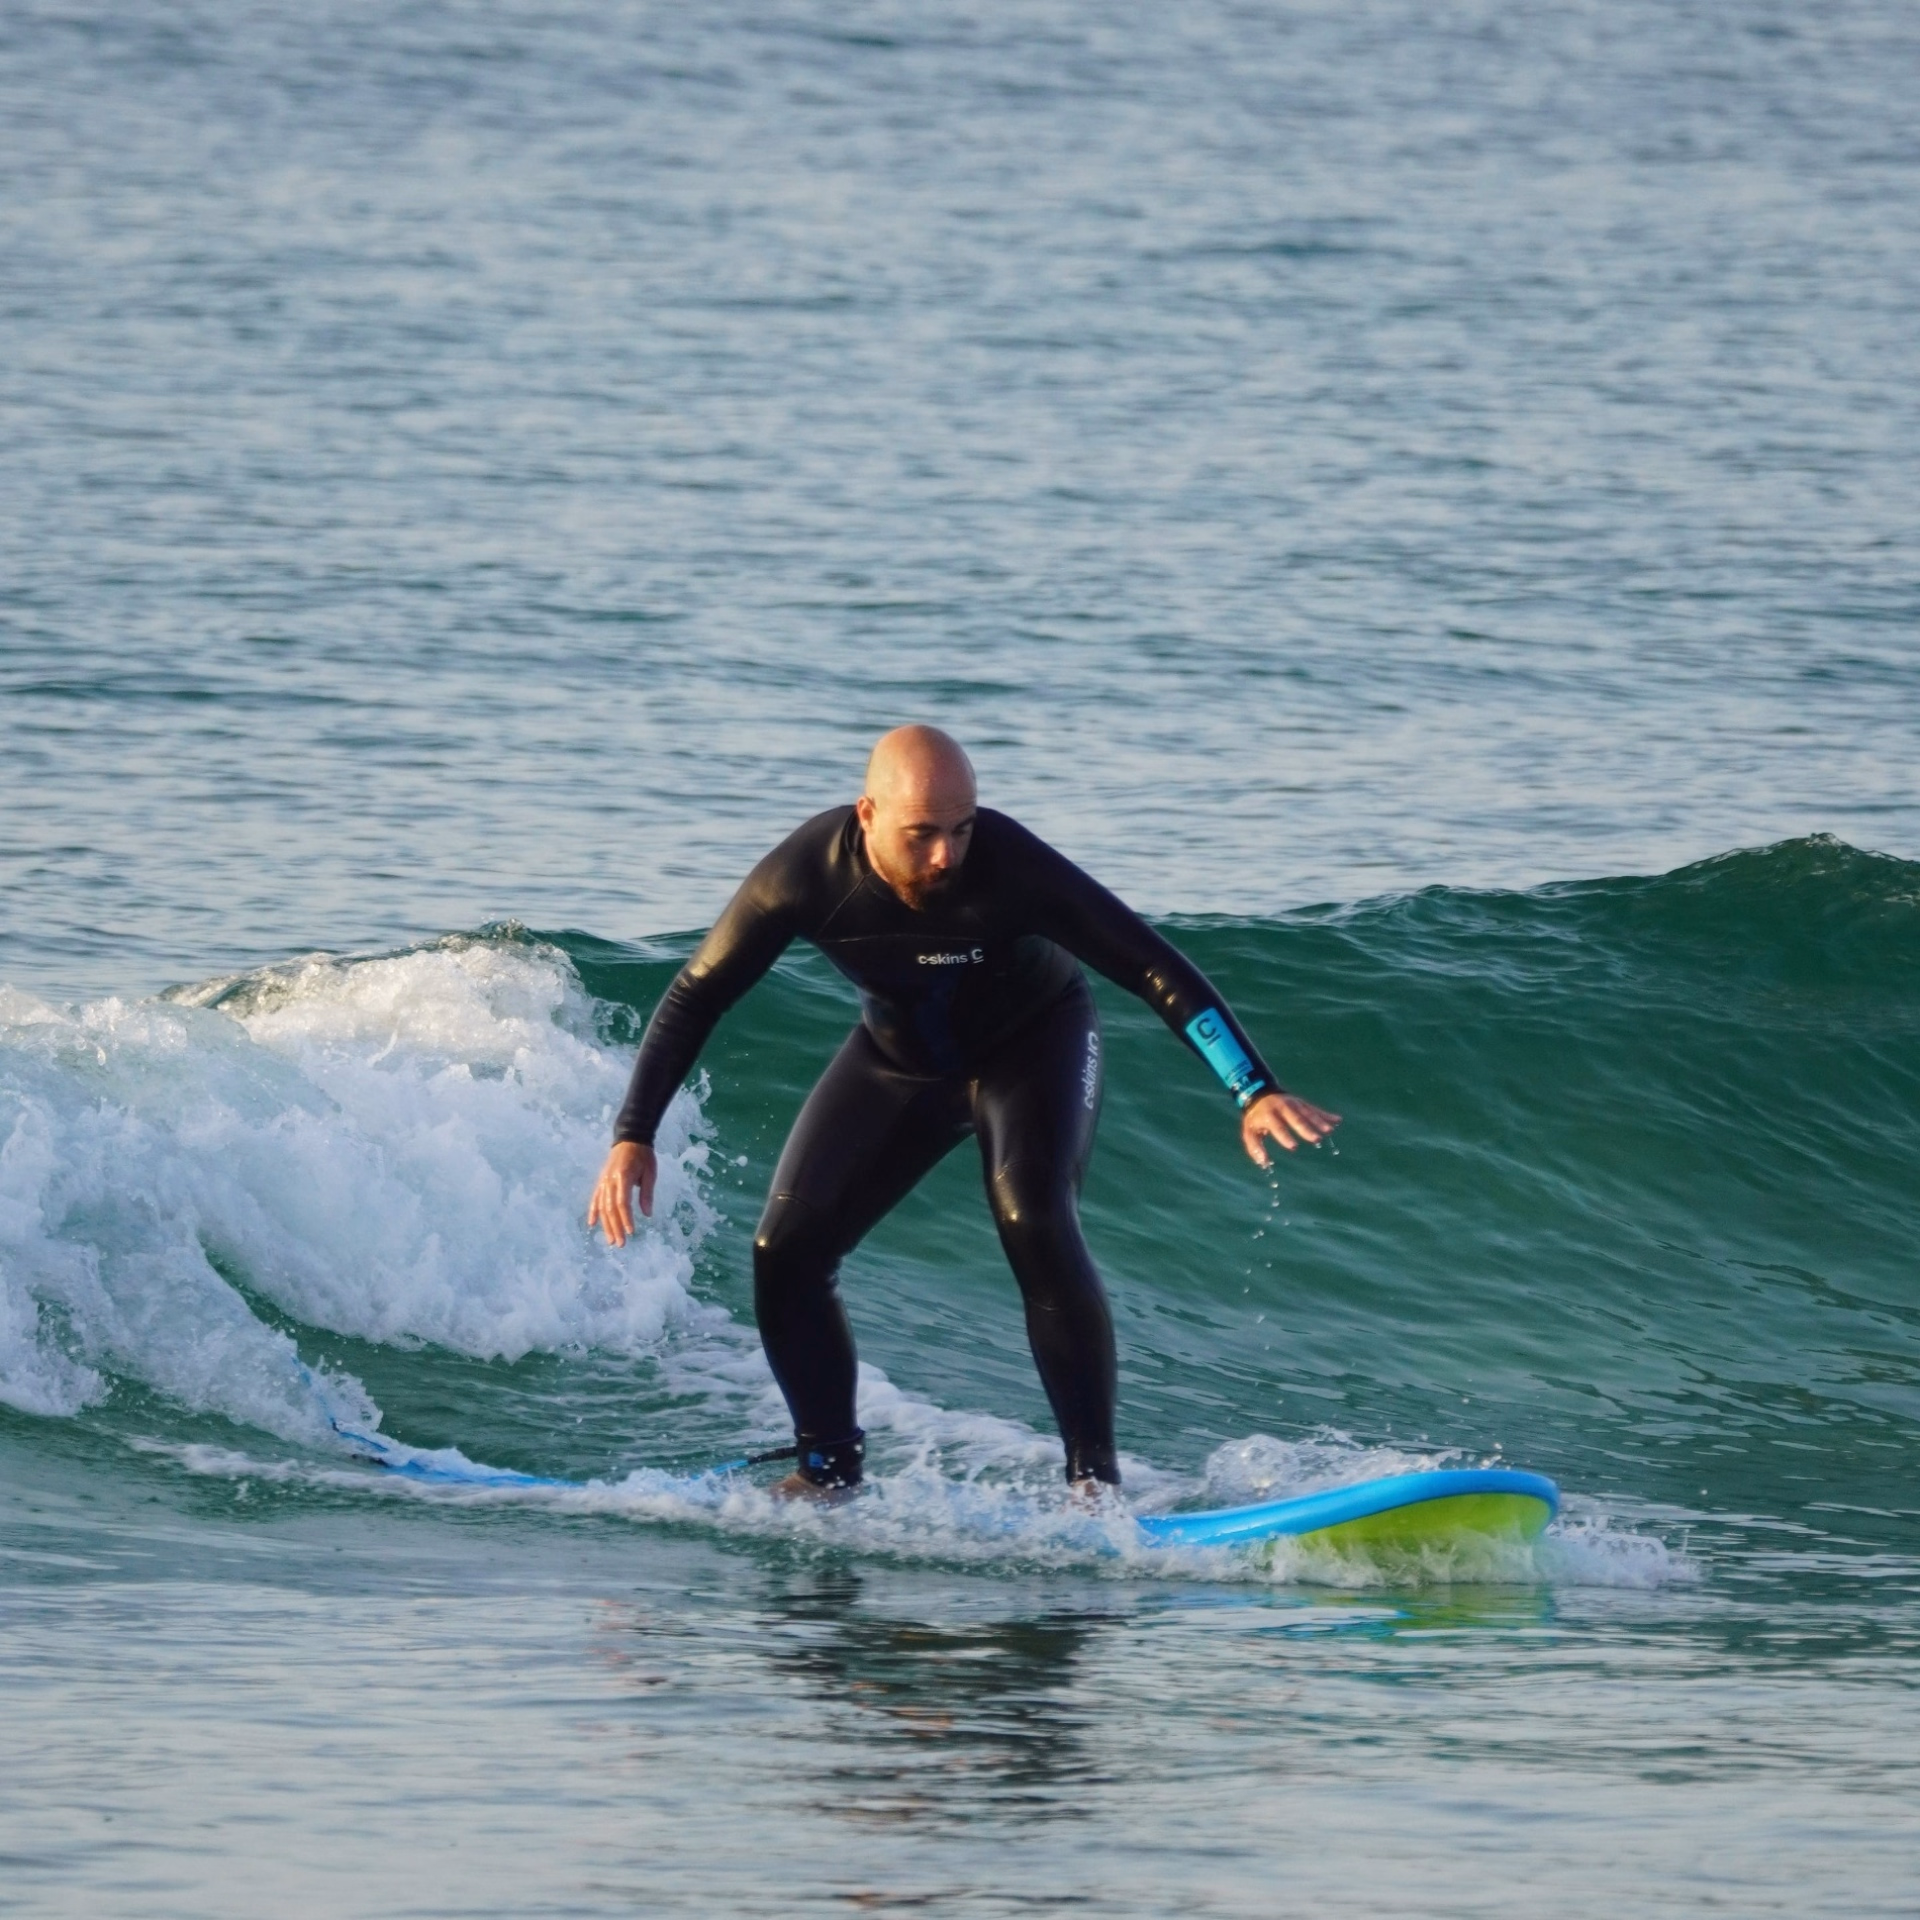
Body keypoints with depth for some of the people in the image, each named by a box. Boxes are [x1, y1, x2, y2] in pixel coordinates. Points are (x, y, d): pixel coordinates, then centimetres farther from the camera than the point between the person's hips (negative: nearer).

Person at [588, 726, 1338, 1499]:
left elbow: (1156, 970, -33)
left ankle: (1095, 1480, -23)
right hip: (898, 1057, 3)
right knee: (785, 1253, -8)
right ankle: (828, 1469, 11)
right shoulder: (803, 876, -28)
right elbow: (695, 998, -15)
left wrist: (1256, 1091, -42)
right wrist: (633, 1138, -22)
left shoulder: (1009, 867, -35)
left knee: (1034, 1224, -29)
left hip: (1035, 1044, -3)